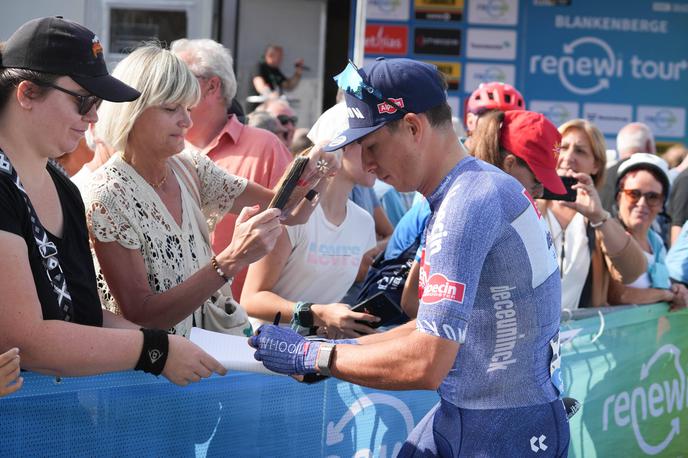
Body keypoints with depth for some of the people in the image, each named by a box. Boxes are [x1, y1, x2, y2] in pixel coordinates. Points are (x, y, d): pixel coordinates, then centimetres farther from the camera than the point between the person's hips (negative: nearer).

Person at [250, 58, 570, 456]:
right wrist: (351, 349, 9)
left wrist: (313, 356, -16)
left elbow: (426, 365, -25)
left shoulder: (468, 203, -21)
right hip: (458, 417, 9)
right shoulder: (475, 187, 10)